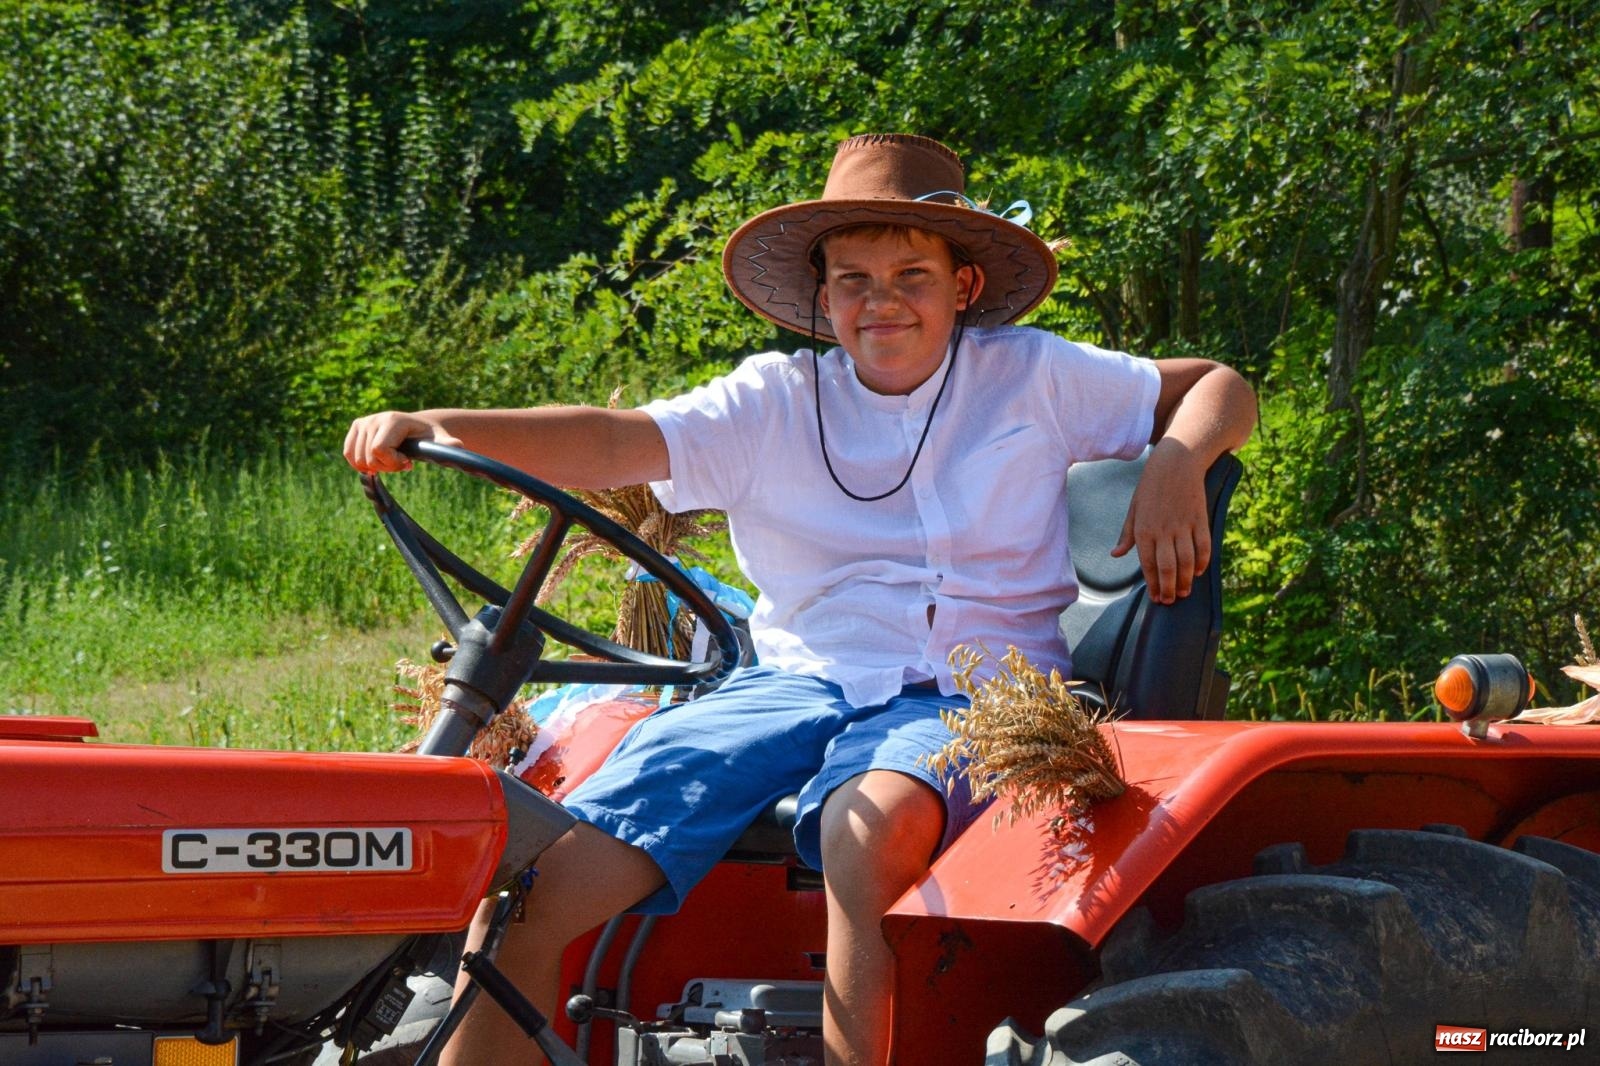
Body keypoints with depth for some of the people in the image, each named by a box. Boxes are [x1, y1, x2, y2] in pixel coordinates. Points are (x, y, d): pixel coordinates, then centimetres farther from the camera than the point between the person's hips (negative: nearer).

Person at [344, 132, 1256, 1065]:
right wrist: (435, 428, -20)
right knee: (532, 891, -18)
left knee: (872, 823, -41)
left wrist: (1175, 468, -7)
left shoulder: (1030, 377, 10)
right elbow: (611, 444, -4)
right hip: (797, 681, 2)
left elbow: (1219, 389, 16)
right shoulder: (777, 404, 10)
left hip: (966, 697, -2)